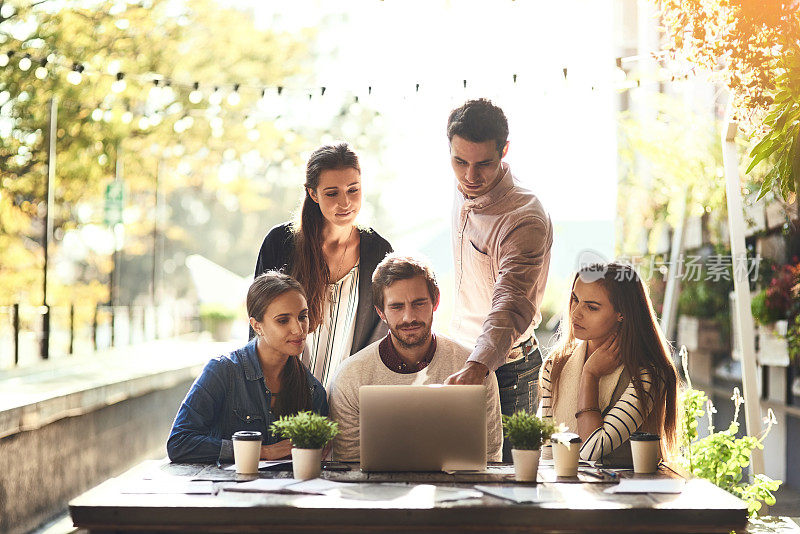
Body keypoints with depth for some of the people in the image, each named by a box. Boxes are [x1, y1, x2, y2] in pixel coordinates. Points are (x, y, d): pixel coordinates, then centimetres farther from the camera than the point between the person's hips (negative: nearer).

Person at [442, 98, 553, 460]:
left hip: (506, 369, -8)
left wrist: (476, 367, -56)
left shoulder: (526, 220, -27)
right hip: (463, 361, 8)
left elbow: (512, 306, -40)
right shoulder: (464, 187, -1)